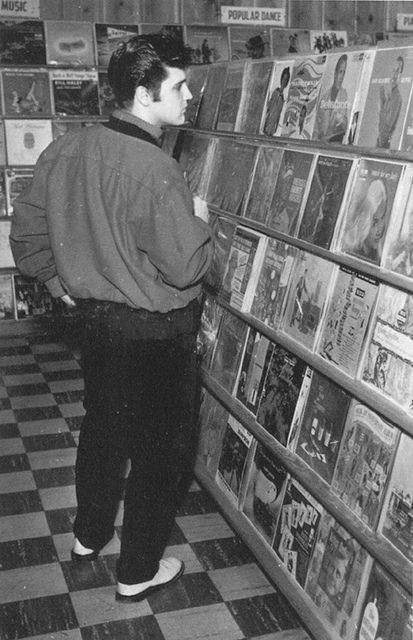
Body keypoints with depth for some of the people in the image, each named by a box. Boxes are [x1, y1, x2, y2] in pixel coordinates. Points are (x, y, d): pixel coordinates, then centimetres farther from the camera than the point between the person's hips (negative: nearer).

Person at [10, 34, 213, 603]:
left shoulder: (66, 150, -1)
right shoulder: (155, 171, -25)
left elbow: (26, 233, 6)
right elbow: (185, 267, -23)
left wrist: (60, 283, 17)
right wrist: (198, 218, -6)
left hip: (99, 317, 8)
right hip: (158, 334, -7)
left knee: (103, 428, 25)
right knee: (161, 449, 10)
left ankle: (89, 535, 45)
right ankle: (138, 572, 26)